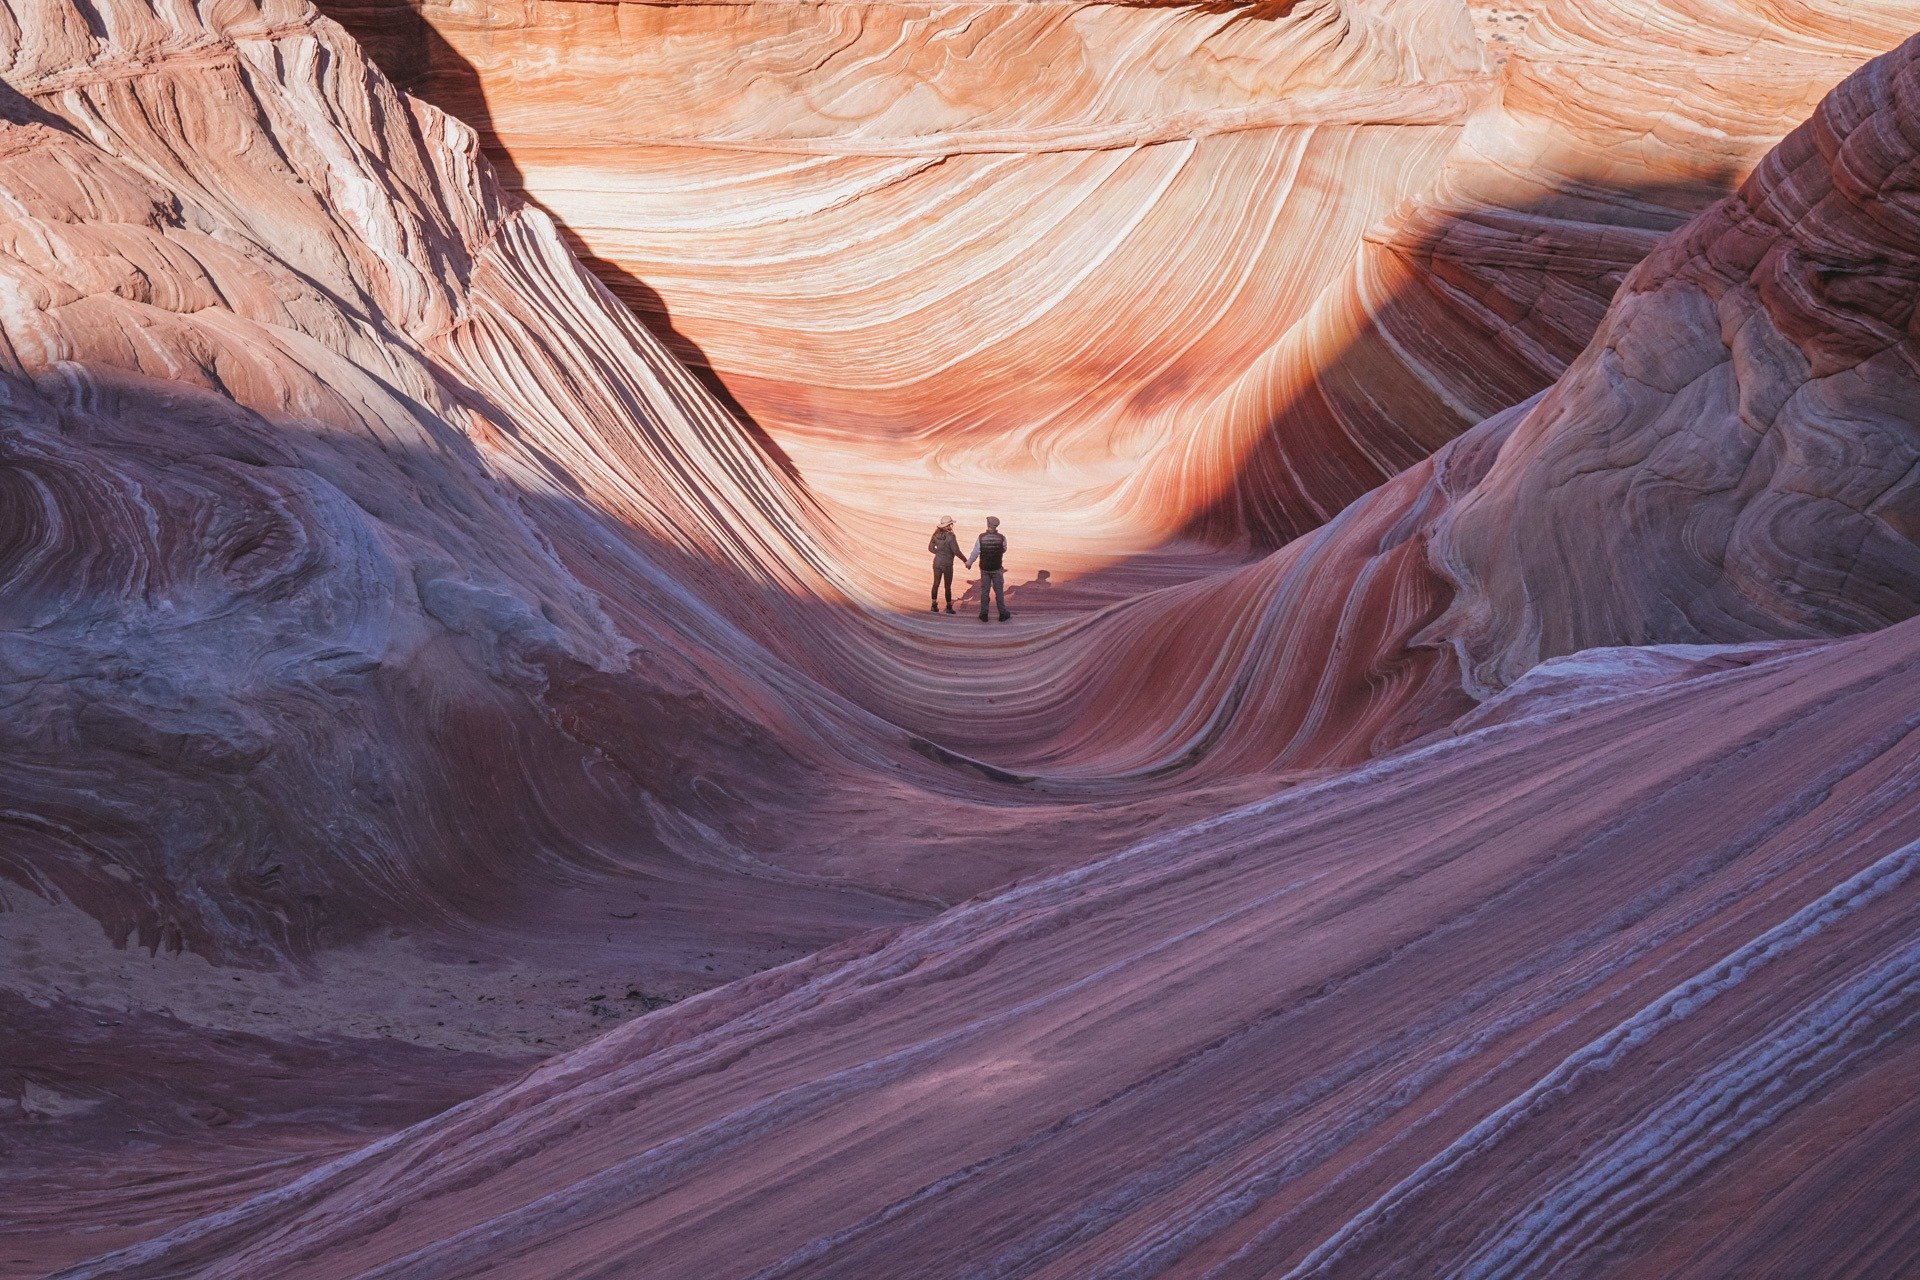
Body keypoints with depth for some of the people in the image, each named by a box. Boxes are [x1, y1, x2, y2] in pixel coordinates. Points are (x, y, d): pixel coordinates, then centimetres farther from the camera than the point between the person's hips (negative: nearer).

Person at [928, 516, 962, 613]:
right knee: (947, 586, 10)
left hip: (937, 562, 5)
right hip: (947, 564, -5)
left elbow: (931, 548, 5)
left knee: (936, 584, 17)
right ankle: (949, 607, 19)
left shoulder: (936, 534, -4)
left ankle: (934, 606, 21)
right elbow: (956, 551, -20)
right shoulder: (950, 536, -22)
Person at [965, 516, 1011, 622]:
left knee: (984, 591, 11)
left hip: (984, 569, 1)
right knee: (999, 591, 10)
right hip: (997, 569, -1)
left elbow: (975, 552, -7)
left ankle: (984, 614, 14)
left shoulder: (981, 538, -13)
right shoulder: (1002, 538, -12)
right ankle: (1002, 614, 15)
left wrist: (969, 563, 10)